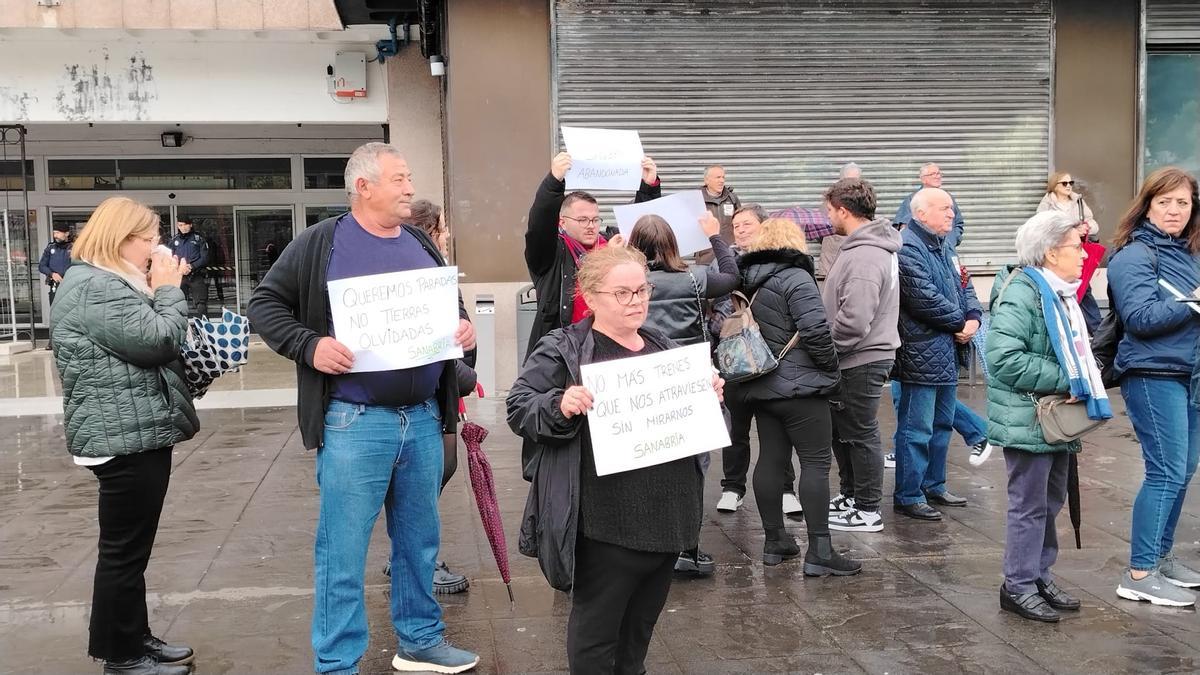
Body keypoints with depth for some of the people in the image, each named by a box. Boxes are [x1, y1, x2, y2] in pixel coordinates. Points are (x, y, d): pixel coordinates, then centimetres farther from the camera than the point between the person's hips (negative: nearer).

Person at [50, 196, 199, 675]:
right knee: (124, 550, -1)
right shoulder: (95, 288, -17)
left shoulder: (105, 283, 18)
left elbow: (143, 339, 19)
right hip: (125, 438, -11)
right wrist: (168, 290, -7)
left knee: (130, 548, 17)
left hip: (136, 434, 11)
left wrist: (160, 292, 8)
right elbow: (157, 340, -22)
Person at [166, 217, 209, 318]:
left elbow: (205, 258, 1)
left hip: (196, 276, -2)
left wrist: (191, 266, -13)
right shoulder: (174, 240, 13)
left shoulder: (198, 239, 6)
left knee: (201, 304, -9)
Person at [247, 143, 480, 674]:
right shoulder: (320, 244, -5)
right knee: (343, 552, 1)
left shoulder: (421, 245, 12)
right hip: (355, 422, -5)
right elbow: (265, 304, -3)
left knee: (419, 540, 17)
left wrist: (464, 325, 1)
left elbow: (451, 304, 23)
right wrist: (309, 346, -18)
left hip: (424, 418, 6)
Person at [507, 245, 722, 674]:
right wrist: (560, 406, -26)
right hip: (607, 525, -6)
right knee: (597, 624, 5)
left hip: (667, 518, 6)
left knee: (642, 623, 19)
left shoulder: (664, 347, 14)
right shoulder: (562, 352, -5)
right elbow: (518, 408, -8)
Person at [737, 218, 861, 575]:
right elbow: (816, 330, -22)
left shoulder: (747, 280, 11)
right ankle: (819, 551, -5)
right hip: (800, 385, -8)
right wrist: (831, 365, -6)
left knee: (770, 459, 12)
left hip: (759, 386, 8)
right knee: (815, 463, -4)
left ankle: (774, 541, 19)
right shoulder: (795, 278, -14)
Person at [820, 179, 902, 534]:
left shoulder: (864, 257, -23)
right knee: (842, 430, 20)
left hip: (860, 361, -10)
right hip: (861, 357, 10)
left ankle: (867, 511, 14)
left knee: (859, 434, 2)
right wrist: (829, 344, 12)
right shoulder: (873, 245, 11)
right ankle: (851, 495, 34)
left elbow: (854, 320, -29)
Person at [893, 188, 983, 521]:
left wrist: (974, 317, -2)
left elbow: (963, 285, 18)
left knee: (942, 424, 18)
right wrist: (960, 321, -10)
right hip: (922, 353, -10)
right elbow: (924, 298, -23)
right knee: (917, 428, -4)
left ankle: (934, 485, 30)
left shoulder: (943, 246, 17)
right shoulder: (907, 247, -16)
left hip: (948, 353, 10)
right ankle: (908, 496, 4)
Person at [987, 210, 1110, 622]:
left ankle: (1040, 576, 29)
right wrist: (1062, 380, -23)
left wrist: (1085, 384, 9)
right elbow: (1004, 358, -28)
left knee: (1051, 502, 17)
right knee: (1030, 506, -2)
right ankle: (1018, 586, 9)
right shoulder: (1020, 295, -19)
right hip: (1028, 421, -10)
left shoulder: (1062, 294, 15)